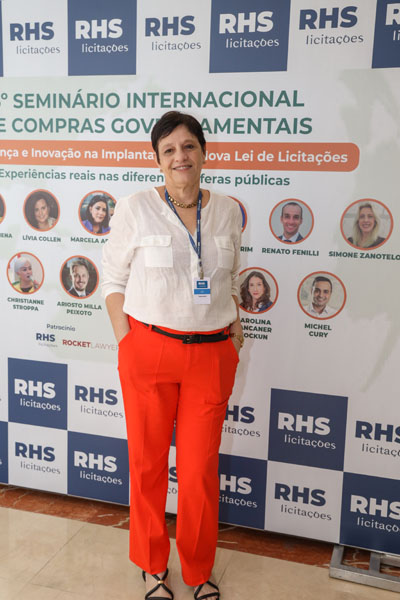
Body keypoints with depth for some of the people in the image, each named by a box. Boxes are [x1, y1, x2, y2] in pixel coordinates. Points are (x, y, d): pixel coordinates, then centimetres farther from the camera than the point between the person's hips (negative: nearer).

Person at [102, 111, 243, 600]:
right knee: (148, 462, 11)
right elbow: (113, 279, 1)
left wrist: (235, 331, 6)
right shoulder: (135, 210, -4)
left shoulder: (228, 212, 5)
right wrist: (126, 342, -5)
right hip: (149, 351, -2)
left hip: (212, 355, 2)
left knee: (201, 468, 9)